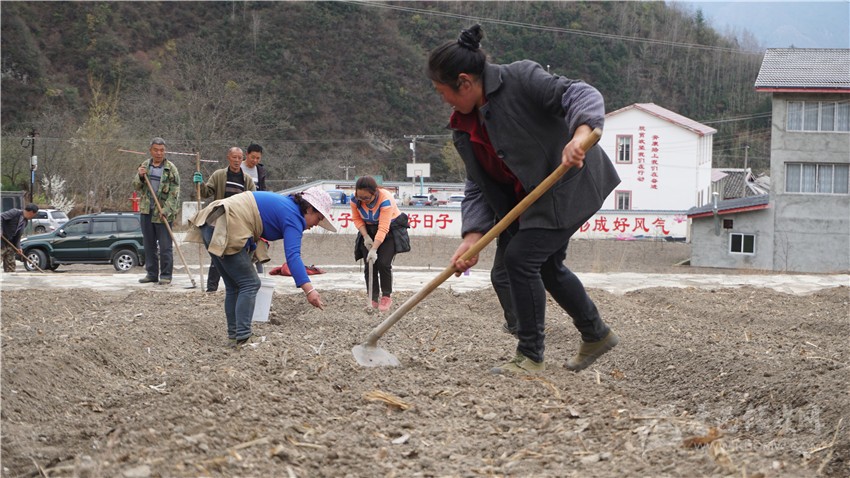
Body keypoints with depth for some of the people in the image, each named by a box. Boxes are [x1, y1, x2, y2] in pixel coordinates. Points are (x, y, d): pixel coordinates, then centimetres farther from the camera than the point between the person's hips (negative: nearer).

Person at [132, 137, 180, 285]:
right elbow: (136, 187, 13)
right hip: (146, 210, 5)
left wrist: (165, 210, -17)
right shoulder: (145, 166, 11)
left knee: (165, 246, -4)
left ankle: (166, 275, 1)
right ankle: (151, 273, 18)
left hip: (164, 212, -5)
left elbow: (174, 193, -8)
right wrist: (140, 176, -8)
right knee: (149, 244, 10)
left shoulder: (171, 168, -4)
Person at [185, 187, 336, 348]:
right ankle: (243, 338, -6)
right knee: (250, 284, -4)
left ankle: (234, 335, 19)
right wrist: (309, 289, -33)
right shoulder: (293, 216, -10)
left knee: (234, 286, 16)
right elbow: (293, 255, -24)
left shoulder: (285, 205, 19)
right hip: (224, 232, -10)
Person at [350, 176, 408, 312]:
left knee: (383, 263, -16)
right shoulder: (355, 200, -20)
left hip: (390, 230, -4)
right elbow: (357, 219, -3)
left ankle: (387, 297, 0)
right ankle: (373, 300, 2)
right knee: (369, 265, -6)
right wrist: (365, 237, -16)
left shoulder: (386, 200, -34)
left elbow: (383, 229, -36)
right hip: (369, 230, 4)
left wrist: (374, 249, -40)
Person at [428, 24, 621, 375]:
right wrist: (473, 236, -14)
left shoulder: (521, 79, -20)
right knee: (547, 267, 18)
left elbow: (581, 94, -28)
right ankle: (596, 335, 39)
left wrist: (580, 134, -49)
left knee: (520, 258, -16)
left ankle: (531, 357, -5)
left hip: (569, 184, -9)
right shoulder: (464, 128, 3)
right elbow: (478, 187, 1)